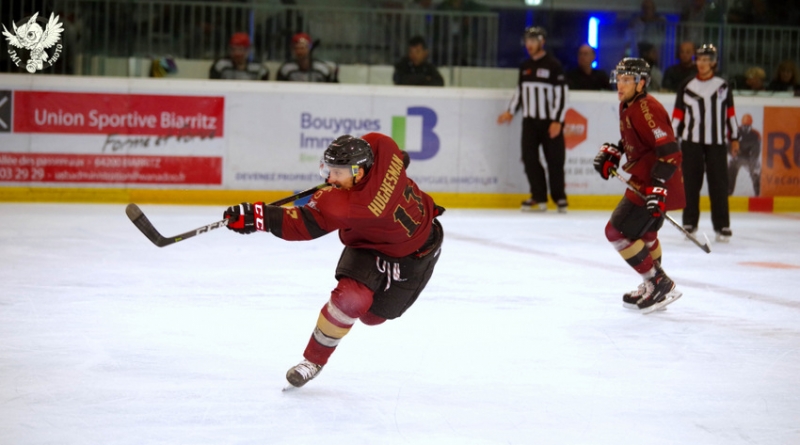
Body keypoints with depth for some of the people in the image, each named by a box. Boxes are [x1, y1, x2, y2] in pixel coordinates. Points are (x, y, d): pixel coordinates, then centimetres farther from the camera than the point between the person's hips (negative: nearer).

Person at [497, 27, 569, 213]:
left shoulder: (553, 65, -7)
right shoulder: (525, 67, 13)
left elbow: (561, 94, -10)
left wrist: (557, 121, -16)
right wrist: (511, 112, 8)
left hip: (550, 122, -6)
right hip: (529, 121, 6)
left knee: (555, 160, -2)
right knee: (530, 159, 0)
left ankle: (559, 198, 8)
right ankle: (539, 198, 6)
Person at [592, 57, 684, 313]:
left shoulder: (647, 109, -22)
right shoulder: (626, 105, 10)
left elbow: (669, 151, -28)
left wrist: (657, 186, -33)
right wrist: (612, 153, 12)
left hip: (653, 184, -11)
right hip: (643, 181, 11)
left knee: (618, 231, -11)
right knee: (642, 231, 26)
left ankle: (661, 284, -7)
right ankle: (651, 287, 40)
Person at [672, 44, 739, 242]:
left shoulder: (723, 86, 6)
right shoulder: (686, 87, 4)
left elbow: (730, 113, 10)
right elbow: (678, 114, 5)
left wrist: (734, 138, 8)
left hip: (716, 143, 0)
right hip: (691, 141, 0)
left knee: (719, 184, -2)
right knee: (691, 183, 2)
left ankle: (722, 226, 2)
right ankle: (690, 223, 11)